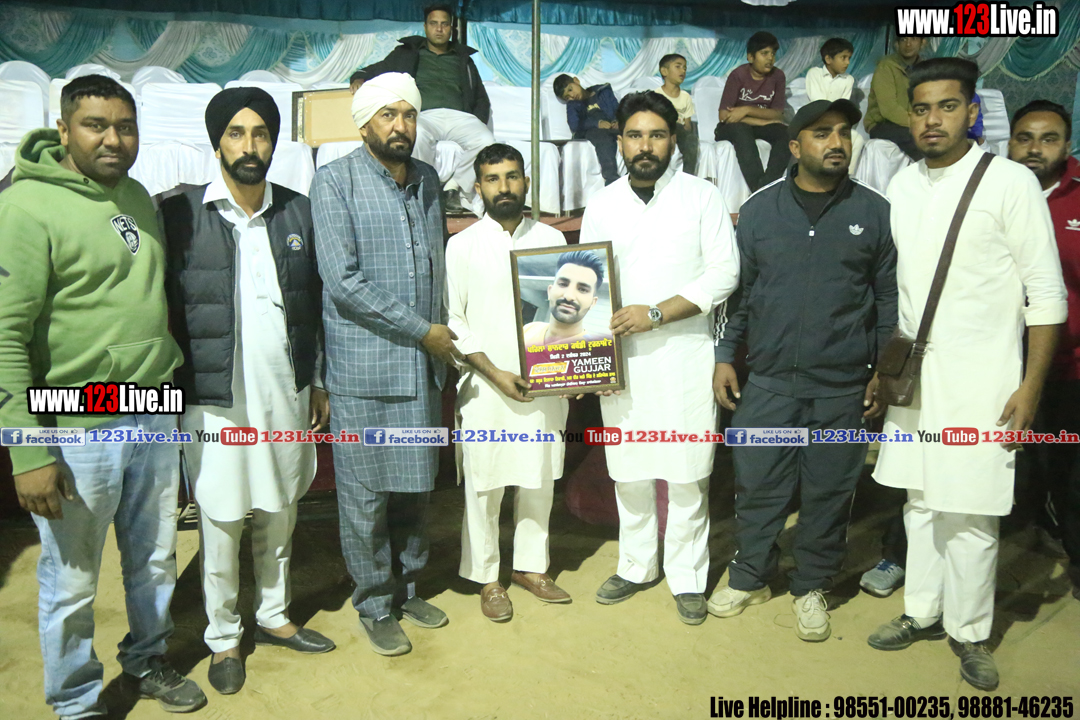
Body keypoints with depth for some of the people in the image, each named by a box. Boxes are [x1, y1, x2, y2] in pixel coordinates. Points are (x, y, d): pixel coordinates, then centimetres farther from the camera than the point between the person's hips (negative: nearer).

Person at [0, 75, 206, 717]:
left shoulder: (137, 196, 8)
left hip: (153, 416, 6)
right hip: (78, 429, -6)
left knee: (155, 559, 20)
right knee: (72, 582, 9)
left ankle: (148, 661, 43)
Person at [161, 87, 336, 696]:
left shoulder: (299, 213, 6)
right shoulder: (182, 214, -5)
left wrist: (318, 382, 11)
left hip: (286, 393, 3)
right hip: (216, 399, -3)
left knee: (279, 514, 16)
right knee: (221, 522, 8)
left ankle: (274, 616, 36)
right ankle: (223, 638, 28)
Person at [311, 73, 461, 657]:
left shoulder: (428, 180, 12)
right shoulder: (335, 181, -8)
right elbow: (343, 280, -16)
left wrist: (442, 335, 13)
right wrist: (423, 331, -13)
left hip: (422, 365, 6)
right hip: (363, 371, -5)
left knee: (416, 484, 15)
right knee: (365, 494, 5)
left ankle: (408, 587, 33)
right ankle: (376, 606, 23)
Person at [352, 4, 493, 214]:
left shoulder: (464, 60, 30)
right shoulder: (406, 53, 26)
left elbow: (481, 99, 27)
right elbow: (376, 71, 25)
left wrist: (479, 123, 6)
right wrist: (360, 79, 0)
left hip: (458, 116, 2)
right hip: (424, 116, -2)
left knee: (486, 141, -33)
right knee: (418, 135, -41)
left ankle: (455, 186, -20)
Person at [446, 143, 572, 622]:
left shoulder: (551, 239, 6)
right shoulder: (463, 245, -2)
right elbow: (454, 320, -4)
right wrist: (494, 372, -13)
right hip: (487, 385, -3)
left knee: (539, 480, 13)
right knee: (485, 485, 6)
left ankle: (530, 566, 31)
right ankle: (486, 578, 23)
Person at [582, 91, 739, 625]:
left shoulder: (702, 196, 0)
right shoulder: (602, 205, 10)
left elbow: (724, 274, -7)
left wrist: (656, 313, -16)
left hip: (685, 355, -3)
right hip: (620, 356, 3)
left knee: (687, 472, 3)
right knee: (629, 470, 12)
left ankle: (687, 578, 19)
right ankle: (636, 566, 29)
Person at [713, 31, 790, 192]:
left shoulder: (778, 76, -2)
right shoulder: (738, 75, -11)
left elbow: (777, 114, -5)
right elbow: (724, 115, -18)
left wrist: (747, 110, -21)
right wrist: (763, 121, -17)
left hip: (761, 127, 4)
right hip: (732, 127, -3)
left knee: (786, 133, -26)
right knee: (742, 130, -38)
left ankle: (767, 184, -38)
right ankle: (758, 187, -45)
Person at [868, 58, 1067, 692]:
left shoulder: (1011, 182, -7)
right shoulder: (904, 185, 8)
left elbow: (1047, 293, -7)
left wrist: (1031, 386, -10)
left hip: (981, 380, -5)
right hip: (914, 376, 5)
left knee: (970, 512, 1)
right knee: (921, 500, 14)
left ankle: (969, 631, 21)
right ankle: (923, 613, 30)